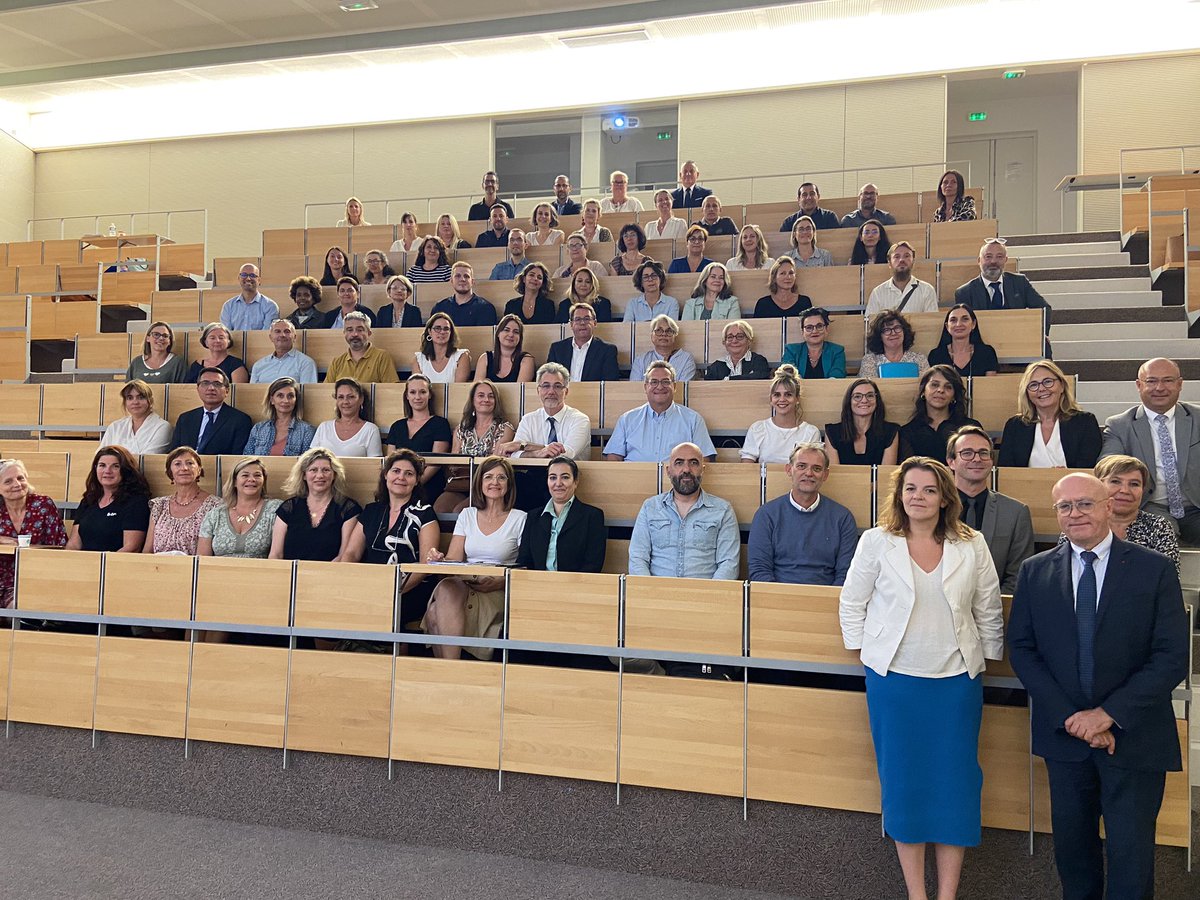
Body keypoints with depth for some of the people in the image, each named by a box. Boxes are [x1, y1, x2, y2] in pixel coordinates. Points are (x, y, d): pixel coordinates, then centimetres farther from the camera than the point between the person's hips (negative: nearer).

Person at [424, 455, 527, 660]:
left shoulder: (520, 519, 5)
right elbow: (453, 559, 10)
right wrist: (439, 559, -13)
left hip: (499, 593, -4)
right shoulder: (467, 515, 18)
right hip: (462, 586, 4)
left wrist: (499, 582, -18)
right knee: (445, 588, -34)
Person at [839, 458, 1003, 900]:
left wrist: (987, 657, 8)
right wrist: (865, 650, 2)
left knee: (956, 782, 5)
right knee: (903, 779, 6)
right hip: (894, 680, -1)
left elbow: (989, 610, 9)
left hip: (957, 680, 1)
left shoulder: (972, 546, 0)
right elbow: (852, 604, 4)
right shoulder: (877, 542, -3)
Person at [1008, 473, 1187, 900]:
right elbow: (1022, 650, 0)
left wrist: (1110, 713, -16)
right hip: (1064, 735, 2)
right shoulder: (1035, 572, 2)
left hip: (1134, 736, -2)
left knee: (1130, 849, 6)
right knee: (1072, 845, 15)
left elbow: (1172, 657, -10)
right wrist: (1069, 717, -11)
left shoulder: (1154, 569, -5)